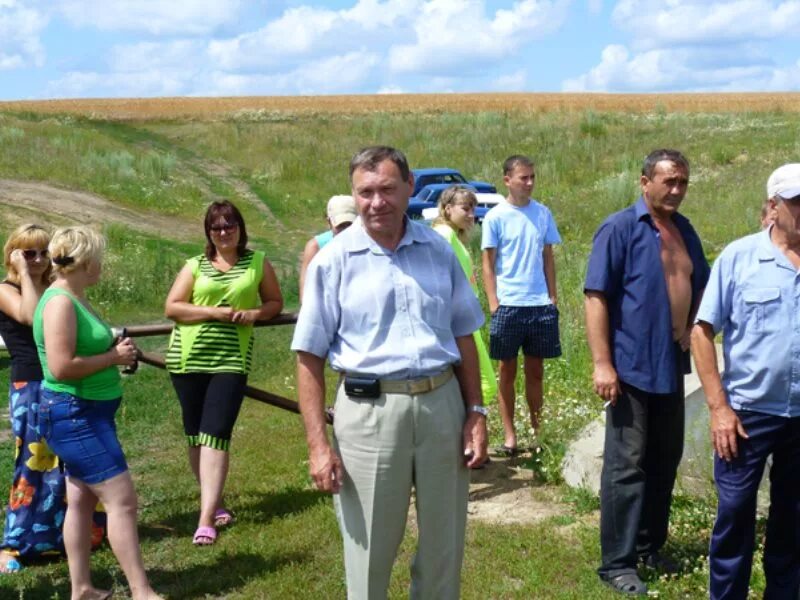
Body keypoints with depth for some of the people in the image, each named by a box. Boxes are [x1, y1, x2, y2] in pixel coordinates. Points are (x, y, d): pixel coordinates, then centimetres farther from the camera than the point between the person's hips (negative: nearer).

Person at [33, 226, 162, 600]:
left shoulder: (74, 299, 12)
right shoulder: (60, 302, -19)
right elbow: (61, 368, -26)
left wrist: (117, 352, 6)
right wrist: (114, 357, -17)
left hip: (86, 414, 10)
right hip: (74, 414, -10)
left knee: (82, 499, 14)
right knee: (122, 499, -10)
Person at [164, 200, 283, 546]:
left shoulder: (258, 263, 7)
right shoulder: (195, 266, 5)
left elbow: (275, 302, 14)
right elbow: (171, 307, -1)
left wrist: (254, 314, -8)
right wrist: (215, 312, -11)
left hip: (231, 360, -2)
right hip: (188, 359, 2)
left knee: (215, 435, -11)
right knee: (195, 435, 10)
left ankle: (206, 518, -12)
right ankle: (214, 501, 27)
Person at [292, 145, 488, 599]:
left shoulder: (438, 250, 6)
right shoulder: (334, 260, -3)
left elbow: (463, 337, 12)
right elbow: (310, 357, -4)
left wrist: (476, 413, 4)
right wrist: (318, 443, -9)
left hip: (442, 404, 3)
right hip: (370, 411, -3)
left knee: (445, 547, 15)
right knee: (370, 550, 10)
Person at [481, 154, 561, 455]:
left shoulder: (542, 213, 7)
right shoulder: (495, 217, -3)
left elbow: (548, 258, 12)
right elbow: (488, 264, -2)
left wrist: (553, 297, 7)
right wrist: (494, 304, -8)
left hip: (540, 305, 3)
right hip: (508, 305, -3)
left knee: (535, 370, 10)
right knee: (507, 371, 6)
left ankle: (537, 430, 21)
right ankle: (509, 436, 14)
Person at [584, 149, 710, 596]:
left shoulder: (685, 230, 10)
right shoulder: (619, 229, -10)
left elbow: (700, 286, 22)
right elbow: (596, 296, -15)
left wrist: (690, 331, 8)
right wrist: (603, 363, -19)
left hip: (673, 366, 7)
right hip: (632, 368, -7)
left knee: (665, 462, 15)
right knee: (627, 467, -2)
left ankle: (650, 546, 29)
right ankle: (617, 562, 7)